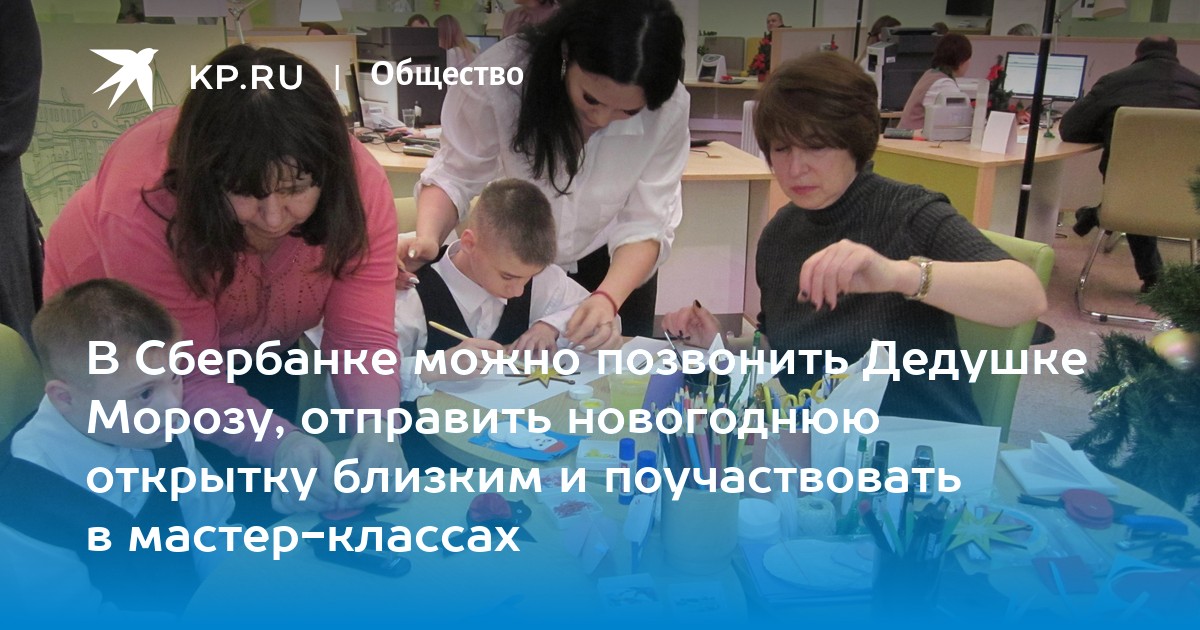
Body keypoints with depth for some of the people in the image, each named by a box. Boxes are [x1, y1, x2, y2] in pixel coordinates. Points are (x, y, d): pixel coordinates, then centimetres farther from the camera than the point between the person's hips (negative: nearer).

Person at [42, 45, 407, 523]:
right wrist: (279, 443, -51)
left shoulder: (359, 185, -31)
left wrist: (378, 429, -48)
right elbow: (187, 376, -34)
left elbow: (362, 336, -29)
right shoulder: (145, 203, -39)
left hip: (253, 345, 3)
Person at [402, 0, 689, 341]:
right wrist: (428, 238, -37)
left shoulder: (669, 108, -26)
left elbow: (645, 223, -22)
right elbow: (455, 174, -18)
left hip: (617, 270, 1)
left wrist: (609, 298, -40)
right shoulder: (498, 75, -31)